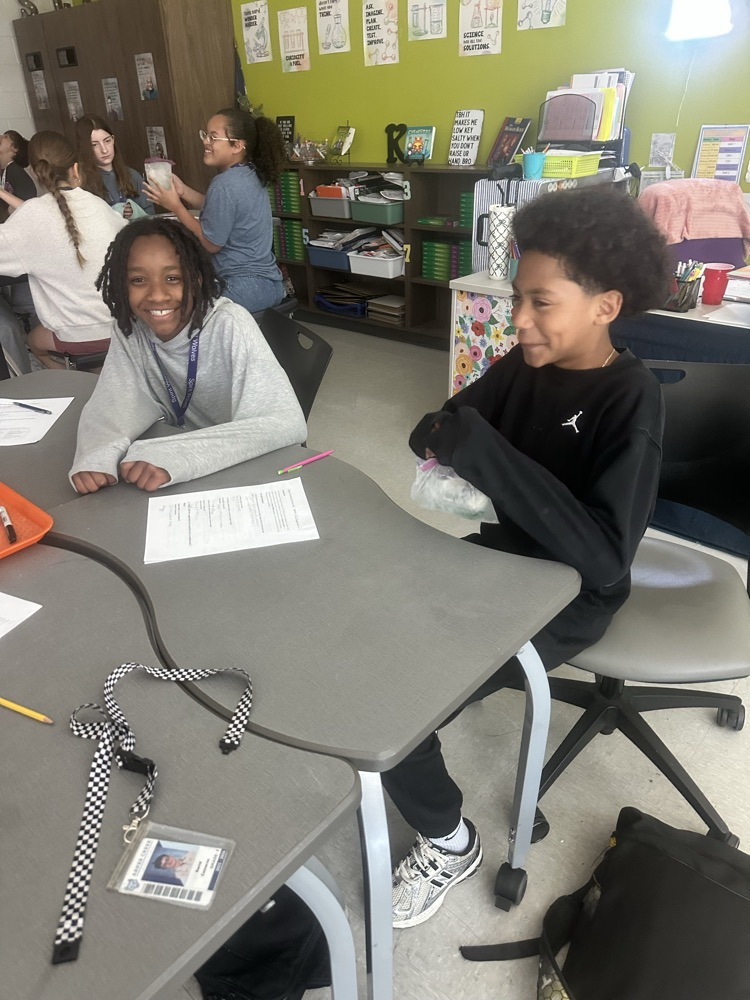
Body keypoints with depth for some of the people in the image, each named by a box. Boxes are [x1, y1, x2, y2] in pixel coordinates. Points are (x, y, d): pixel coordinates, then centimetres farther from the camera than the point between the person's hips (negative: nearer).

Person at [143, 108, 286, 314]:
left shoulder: (225, 184, -20)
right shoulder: (249, 173, 7)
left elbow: (211, 243, -14)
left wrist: (175, 206, -8)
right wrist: (183, 190, 5)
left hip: (246, 287, -9)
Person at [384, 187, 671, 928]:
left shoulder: (632, 402, -21)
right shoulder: (525, 365, -2)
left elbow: (604, 555, -31)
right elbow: (447, 429, 8)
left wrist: (482, 452, -35)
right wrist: (440, 437, -18)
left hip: (565, 599, -7)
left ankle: (449, 844, 11)